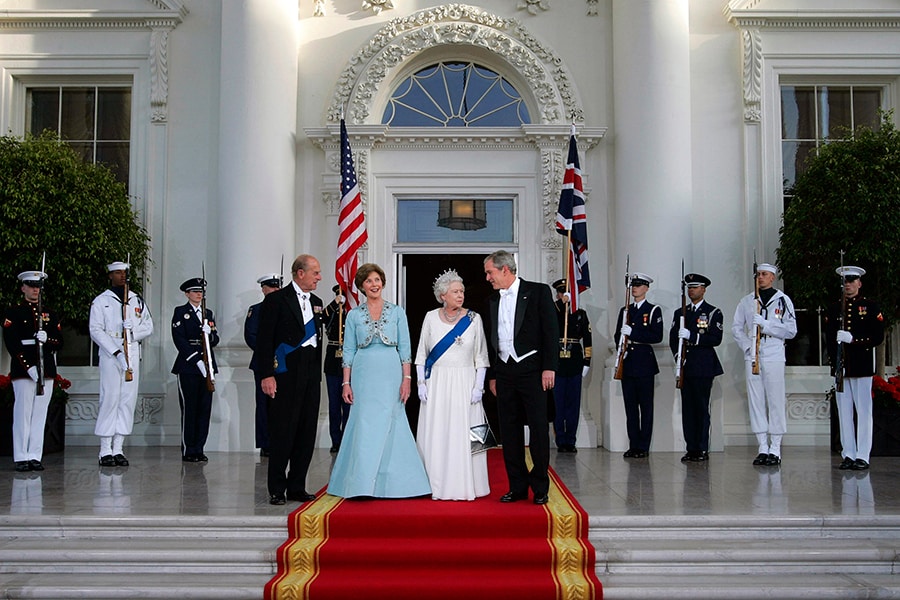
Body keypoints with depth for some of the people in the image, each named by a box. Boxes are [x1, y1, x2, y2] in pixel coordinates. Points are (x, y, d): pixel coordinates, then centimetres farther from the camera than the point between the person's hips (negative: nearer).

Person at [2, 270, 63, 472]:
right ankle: (21, 458, 2)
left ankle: (35, 457, 8)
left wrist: (47, 339, -11)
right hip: (22, 370, -4)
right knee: (23, 414, -4)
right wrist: (29, 368, -15)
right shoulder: (13, 313, 4)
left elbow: (59, 342, 13)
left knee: (40, 415, 4)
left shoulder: (49, 314, 17)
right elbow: (11, 344, -6)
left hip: (47, 370, 4)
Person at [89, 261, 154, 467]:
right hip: (110, 356, -4)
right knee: (109, 399, -7)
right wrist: (116, 352, -14)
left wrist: (133, 331, -10)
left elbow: (148, 326, 12)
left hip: (133, 355, 4)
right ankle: (105, 450, -3)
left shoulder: (137, 300, 16)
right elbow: (96, 330, -5)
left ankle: (118, 448, 7)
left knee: (128, 400, 2)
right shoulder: (101, 301, 4)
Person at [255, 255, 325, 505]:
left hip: (311, 374, 7)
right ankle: (277, 489, 8)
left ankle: (297, 487, 16)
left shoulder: (316, 302, 16)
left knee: (307, 432, 7)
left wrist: (318, 372, 13)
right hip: (286, 374, -6)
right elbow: (264, 340, -8)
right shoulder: (276, 300, -5)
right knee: (282, 431, -2)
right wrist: (266, 374, -15)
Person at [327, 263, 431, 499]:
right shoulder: (354, 315, 7)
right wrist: (346, 383, 0)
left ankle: (388, 483, 9)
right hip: (363, 375, 0)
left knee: (389, 426, -1)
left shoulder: (397, 312, 5)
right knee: (364, 427, -3)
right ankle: (363, 483, 4)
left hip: (390, 375, 0)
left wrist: (407, 378, -5)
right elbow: (348, 351, 6)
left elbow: (405, 348, 4)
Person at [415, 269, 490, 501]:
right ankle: (437, 486, 11)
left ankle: (464, 486, 9)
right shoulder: (431, 318, 4)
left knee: (463, 434, -1)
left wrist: (479, 386, -5)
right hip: (436, 384, 1)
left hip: (465, 384, -1)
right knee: (435, 434, 2)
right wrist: (421, 383, 0)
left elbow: (481, 356, 2)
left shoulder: (473, 319, 1)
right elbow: (421, 353, 7)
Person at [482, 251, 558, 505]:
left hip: (532, 370, -5)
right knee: (509, 430, 6)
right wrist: (492, 375, 13)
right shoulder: (492, 300, 13)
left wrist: (549, 368, -12)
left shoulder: (538, 292, -2)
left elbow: (551, 331, -5)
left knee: (538, 429, -2)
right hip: (504, 373, 5)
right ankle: (517, 486, 15)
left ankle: (540, 487, 9)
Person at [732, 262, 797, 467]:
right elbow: (736, 327, 15)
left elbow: (791, 330, -4)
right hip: (752, 357, 3)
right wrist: (747, 345, -1)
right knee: (756, 401, 3)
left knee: (776, 401, -4)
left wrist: (765, 324, -13)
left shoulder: (783, 300, 4)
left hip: (774, 357, -3)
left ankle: (775, 449, 2)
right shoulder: (747, 301, 12)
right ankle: (763, 448, 9)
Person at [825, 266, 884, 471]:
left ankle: (862, 456, 1)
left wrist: (853, 339, -17)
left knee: (864, 411, -2)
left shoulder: (870, 306, 2)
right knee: (844, 412, 5)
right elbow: (829, 339, 10)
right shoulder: (834, 309, 13)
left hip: (862, 367, -3)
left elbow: (878, 336, -4)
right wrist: (835, 362, -2)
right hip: (841, 367, 4)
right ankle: (848, 455, 10)